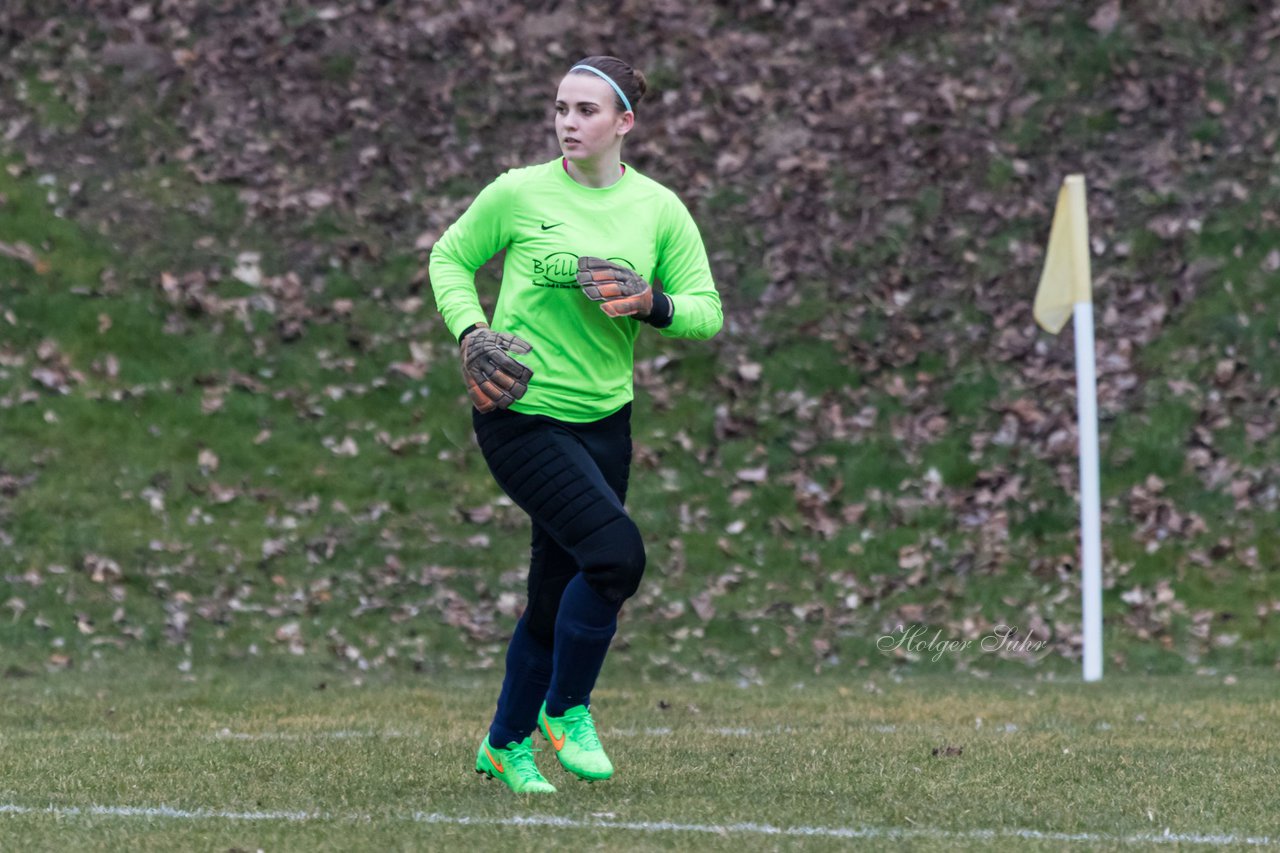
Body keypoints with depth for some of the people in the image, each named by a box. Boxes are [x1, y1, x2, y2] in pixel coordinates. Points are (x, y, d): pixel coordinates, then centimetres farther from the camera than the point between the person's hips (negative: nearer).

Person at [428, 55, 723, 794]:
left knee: (557, 597, 10)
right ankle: (565, 711, -3)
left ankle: (506, 745, 30)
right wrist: (469, 332, -9)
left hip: (605, 420, 4)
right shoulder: (518, 194, -7)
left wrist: (653, 304, -16)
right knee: (616, 552, -22)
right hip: (522, 416, -4)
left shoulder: (660, 209, 2)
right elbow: (450, 260, 7)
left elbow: (707, 311, 4)